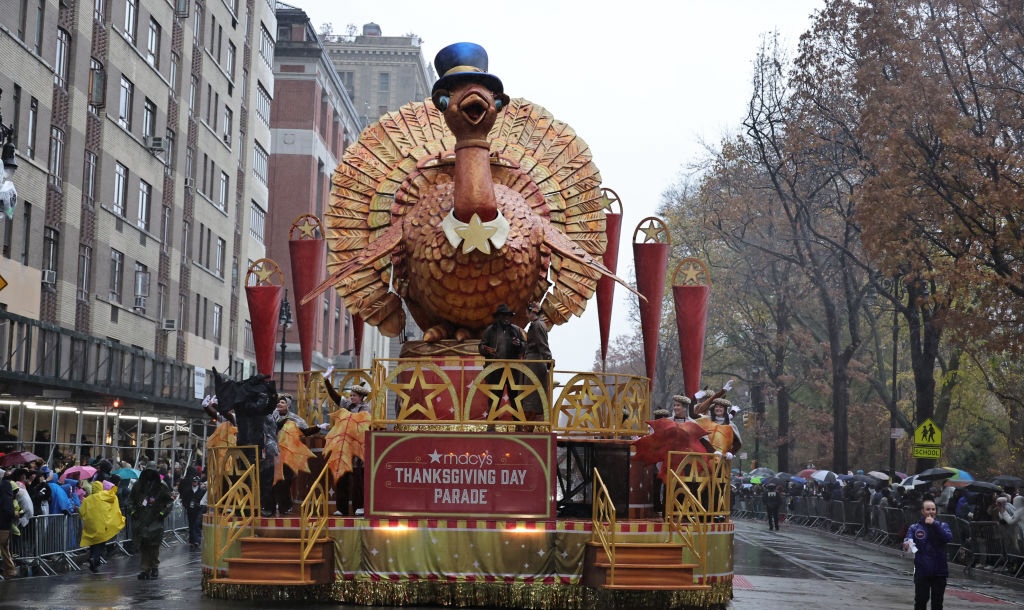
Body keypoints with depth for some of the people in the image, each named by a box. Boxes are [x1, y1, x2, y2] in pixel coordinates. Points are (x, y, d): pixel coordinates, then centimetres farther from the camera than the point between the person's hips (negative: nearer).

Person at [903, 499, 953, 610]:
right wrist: (907, 545, -35)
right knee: (920, 601, -1)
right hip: (921, 572, -1)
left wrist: (934, 524, -19)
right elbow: (907, 541, -12)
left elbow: (949, 538, -13)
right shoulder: (914, 528, 2)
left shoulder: (942, 525, 5)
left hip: (939, 571, 1)